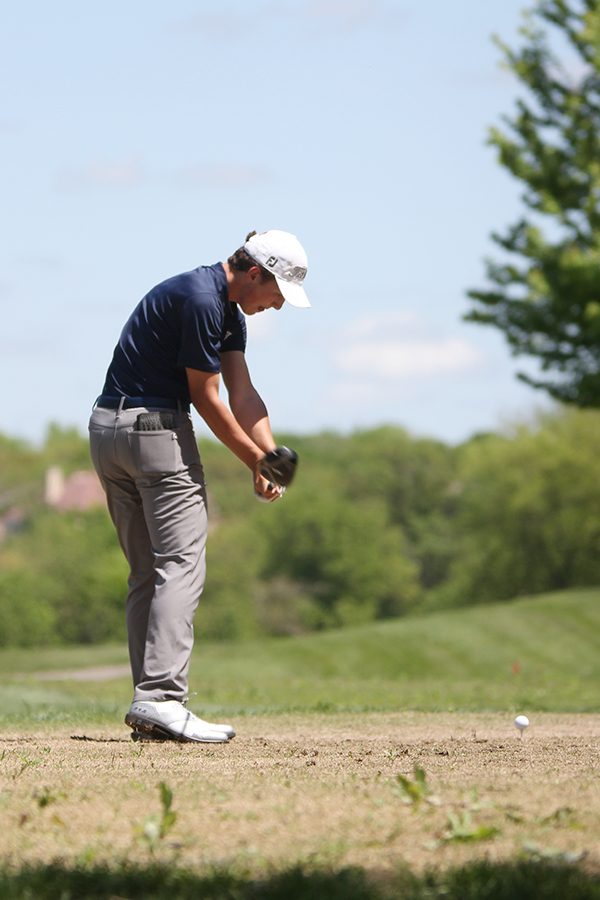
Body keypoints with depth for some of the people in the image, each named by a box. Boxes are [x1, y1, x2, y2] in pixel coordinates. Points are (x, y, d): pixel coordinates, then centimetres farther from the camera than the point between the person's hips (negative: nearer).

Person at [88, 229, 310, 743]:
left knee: (147, 573, 10)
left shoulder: (229, 309, 14)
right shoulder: (199, 299, -17)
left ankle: (149, 706, 9)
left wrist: (272, 457, -6)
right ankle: (160, 697, -21)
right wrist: (255, 460, -5)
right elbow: (205, 397, -14)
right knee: (181, 566, -12)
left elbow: (243, 394, 7)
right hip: (155, 427, -11)